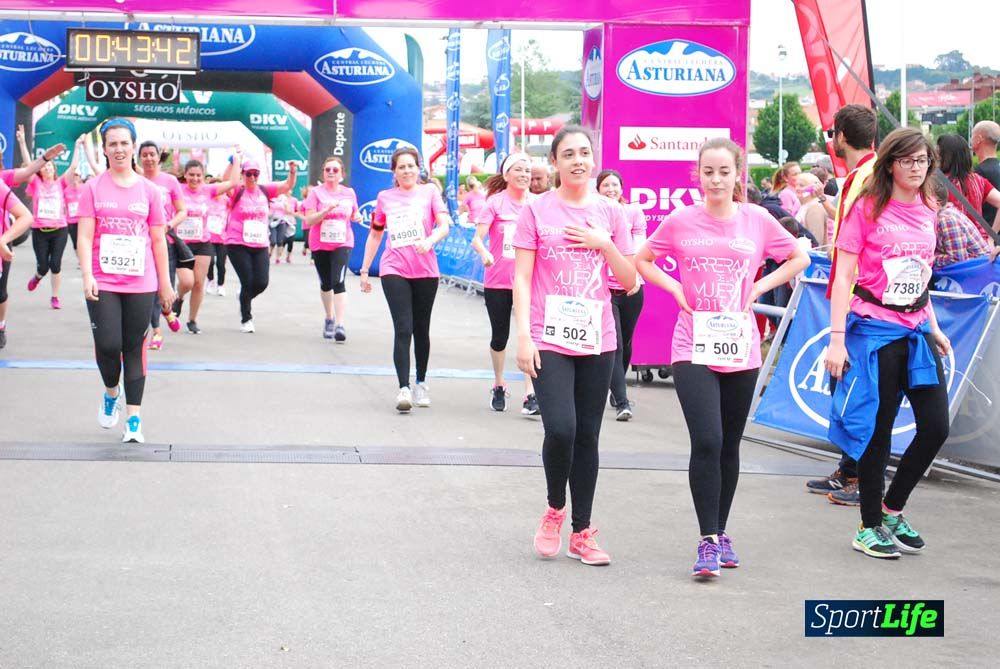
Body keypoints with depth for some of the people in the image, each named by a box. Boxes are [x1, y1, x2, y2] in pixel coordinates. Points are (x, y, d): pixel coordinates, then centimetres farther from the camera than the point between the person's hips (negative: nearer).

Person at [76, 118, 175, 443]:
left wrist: (165, 283, 9)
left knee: (134, 348, 4)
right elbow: (84, 236, -3)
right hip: (103, 282, -1)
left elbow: (158, 240, 9)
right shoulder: (93, 188, 2)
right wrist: (87, 276, -15)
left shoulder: (149, 190, 5)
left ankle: (134, 419, 8)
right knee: (107, 345, -8)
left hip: (140, 283, 1)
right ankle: (111, 393, 24)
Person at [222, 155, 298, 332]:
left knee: (261, 282, -2)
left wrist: (292, 171, -15)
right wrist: (234, 161, -26)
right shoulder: (237, 192, -4)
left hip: (260, 246, 4)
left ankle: (245, 299, 32)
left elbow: (287, 186, 2)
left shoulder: (264, 190, 7)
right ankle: (246, 319, 14)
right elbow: (226, 182, -25)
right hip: (237, 245, -4)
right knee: (248, 282, -4)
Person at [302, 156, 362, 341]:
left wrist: (357, 217, -4)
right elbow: (308, 220, -12)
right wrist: (326, 210, -25)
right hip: (320, 244, 1)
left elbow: (353, 214, 19)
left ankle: (341, 325, -23)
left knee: (338, 282, -18)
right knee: (325, 284, 15)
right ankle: (329, 318, 38)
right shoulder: (316, 192, -5)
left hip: (342, 243, -1)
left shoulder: (349, 193, 3)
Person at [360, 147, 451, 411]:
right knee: (403, 329, -12)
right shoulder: (385, 198, 10)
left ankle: (421, 383, 25)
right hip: (394, 271, 0)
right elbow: (375, 234, 17)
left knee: (421, 329, 10)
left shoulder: (429, 192, 5)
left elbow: (444, 225, -4)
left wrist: (430, 240, -25)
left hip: (425, 271, 0)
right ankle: (404, 388, -15)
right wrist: (364, 270, 15)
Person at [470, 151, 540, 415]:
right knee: (499, 336, 11)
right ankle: (499, 386, 32)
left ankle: (530, 393, -11)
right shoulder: (496, 202, -5)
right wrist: (484, 253, -32)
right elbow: (477, 238, -13)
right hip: (497, 281, -1)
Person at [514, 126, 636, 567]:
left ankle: (581, 533, 16)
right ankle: (555, 509, 10)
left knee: (587, 436, 7)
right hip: (549, 340, -3)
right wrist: (524, 336, -9)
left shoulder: (610, 214, 8)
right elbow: (521, 278, -1)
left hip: (597, 341, 3)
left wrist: (604, 244, -8)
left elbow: (629, 282, 8)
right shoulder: (537, 211, 1)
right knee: (560, 429, -17)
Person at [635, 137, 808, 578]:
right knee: (706, 442, -15)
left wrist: (758, 289, 2)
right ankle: (708, 542, -9)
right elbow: (643, 260, 13)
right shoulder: (680, 222, -1)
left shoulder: (757, 221, 1)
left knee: (729, 447, 12)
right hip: (693, 349, -2)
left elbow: (798, 258, 14)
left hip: (740, 349, 2)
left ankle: (720, 532, 27)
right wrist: (675, 289, -1)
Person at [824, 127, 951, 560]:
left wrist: (935, 329, 16)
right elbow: (843, 276, -10)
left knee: (936, 426, 1)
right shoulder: (867, 209, -8)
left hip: (916, 330, 6)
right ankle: (869, 527, 13)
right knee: (878, 430, 0)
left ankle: (892, 509, 19)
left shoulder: (926, 213, 10)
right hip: (874, 329, -6)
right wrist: (837, 338, -15)